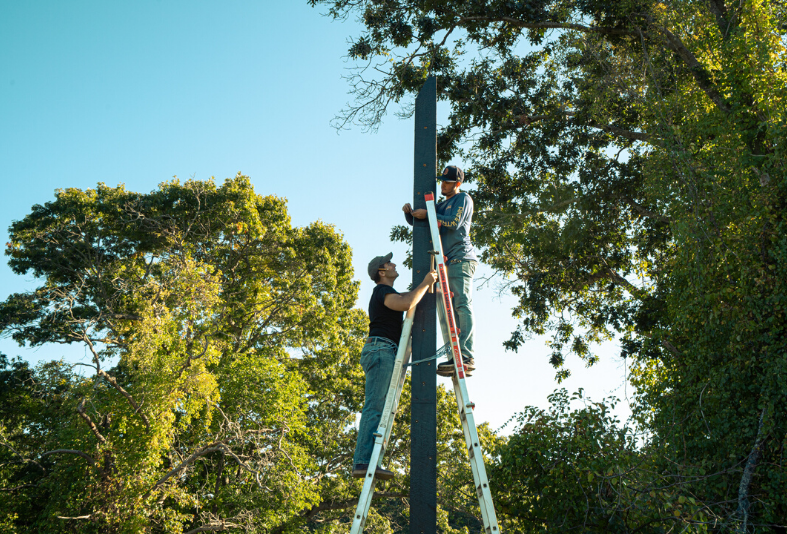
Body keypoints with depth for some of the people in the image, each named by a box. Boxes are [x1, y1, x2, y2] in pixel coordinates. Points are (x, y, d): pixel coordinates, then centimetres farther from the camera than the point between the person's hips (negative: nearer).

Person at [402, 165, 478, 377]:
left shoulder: (463, 199, 7)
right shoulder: (441, 205, 29)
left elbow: (454, 222, -10)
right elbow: (416, 221, 28)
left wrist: (428, 214, -11)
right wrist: (409, 212, 7)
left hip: (461, 259, -8)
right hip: (446, 263, 8)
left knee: (462, 305, -17)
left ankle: (466, 356, -24)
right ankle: (455, 357, -6)